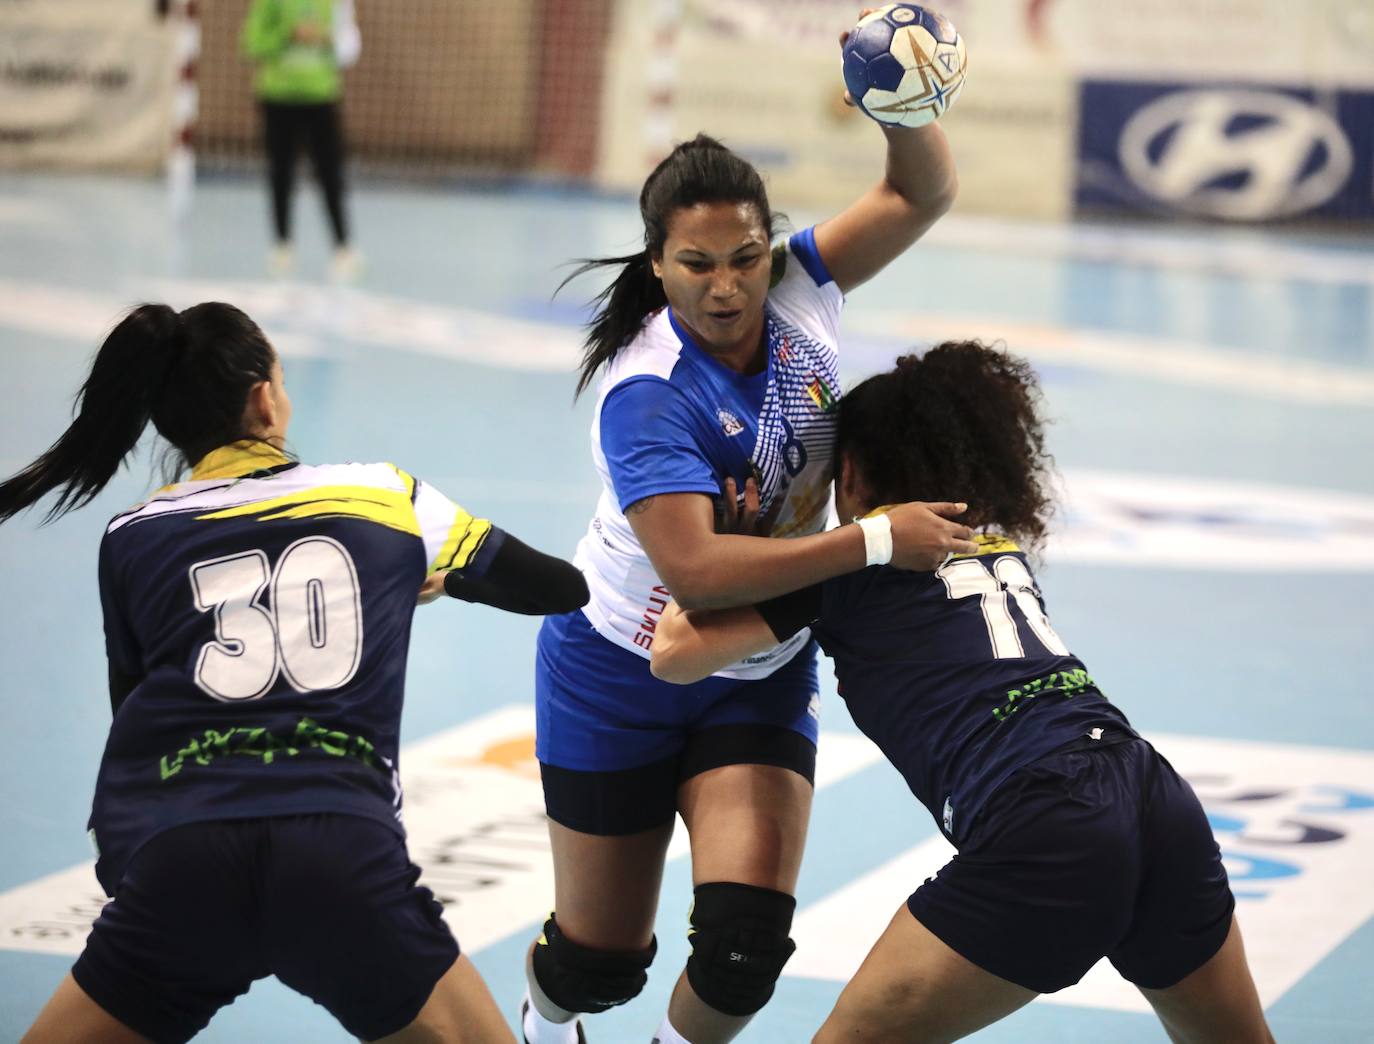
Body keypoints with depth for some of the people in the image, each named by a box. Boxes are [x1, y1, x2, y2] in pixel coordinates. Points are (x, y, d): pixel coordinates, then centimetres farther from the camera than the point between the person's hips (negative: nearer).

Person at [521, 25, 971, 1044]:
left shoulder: (798, 288, -12)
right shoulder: (646, 394, -29)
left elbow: (922, 194, -4)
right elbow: (695, 566, -38)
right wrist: (876, 539, -37)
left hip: (759, 680, 4)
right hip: (620, 681, -3)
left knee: (746, 941, -16)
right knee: (601, 959, 9)